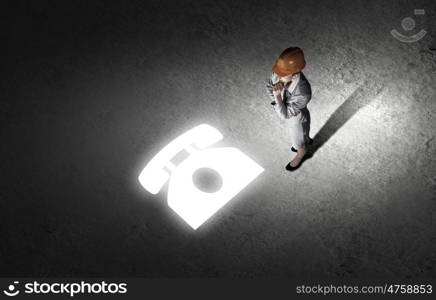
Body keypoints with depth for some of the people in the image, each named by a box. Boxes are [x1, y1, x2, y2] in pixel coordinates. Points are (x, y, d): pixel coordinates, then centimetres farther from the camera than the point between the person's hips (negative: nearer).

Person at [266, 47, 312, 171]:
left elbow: (285, 114, -34)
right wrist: (277, 99, -22)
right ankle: (307, 140, 70)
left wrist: (277, 97, -46)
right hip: (290, 112, 6)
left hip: (298, 119, -5)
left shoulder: (303, 93, -46)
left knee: (298, 143, 28)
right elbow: (269, 86, -8)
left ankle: (301, 155, 61)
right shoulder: (279, 74, -30)